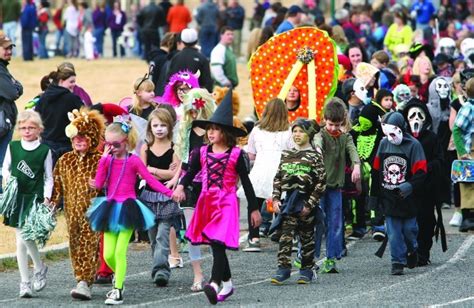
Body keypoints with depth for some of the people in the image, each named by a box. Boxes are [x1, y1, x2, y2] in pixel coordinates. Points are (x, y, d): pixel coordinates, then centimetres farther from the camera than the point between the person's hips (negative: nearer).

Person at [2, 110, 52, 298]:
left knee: (26, 238, -9)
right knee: (21, 241, 2)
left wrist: (46, 198, -7)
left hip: (35, 198, -2)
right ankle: (25, 283, 9)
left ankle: (39, 268, 19)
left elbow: (49, 178, 3)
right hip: (16, 198, 2)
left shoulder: (44, 151, 0)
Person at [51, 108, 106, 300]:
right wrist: (52, 203, 3)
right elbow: (57, 184, 10)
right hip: (73, 211, 5)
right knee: (76, 246, 8)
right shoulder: (64, 161, 8)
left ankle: (84, 283, -16)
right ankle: (82, 280, 18)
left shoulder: (100, 160, -5)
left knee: (89, 245, -11)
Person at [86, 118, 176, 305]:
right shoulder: (108, 160, 6)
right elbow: (98, 184, -1)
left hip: (127, 209, -4)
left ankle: (118, 291, -3)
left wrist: (170, 193, -15)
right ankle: (119, 279, 31)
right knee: (108, 255, 2)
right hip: (110, 208, 4)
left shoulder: (133, 161, -5)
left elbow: (150, 180, -7)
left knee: (120, 252, -10)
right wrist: (103, 159, -1)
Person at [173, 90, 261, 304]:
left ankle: (215, 284, -30)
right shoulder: (202, 153, 6)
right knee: (216, 246, 9)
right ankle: (227, 284, 23)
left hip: (226, 202, -5)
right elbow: (191, 173, 10)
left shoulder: (236, 155, -4)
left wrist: (254, 208, 4)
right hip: (207, 202, 5)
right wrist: (181, 186, -13)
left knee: (218, 242, -18)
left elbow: (246, 182, 1)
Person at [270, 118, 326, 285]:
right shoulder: (286, 154, 9)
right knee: (285, 235, -8)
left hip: (306, 203, -3)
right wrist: (276, 198, 1)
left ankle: (307, 270, 17)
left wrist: (310, 204, -12)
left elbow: (321, 183, -7)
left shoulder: (315, 156, -5)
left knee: (307, 237, 7)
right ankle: (283, 268, -9)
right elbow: (278, 178, 13)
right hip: (289, 201, 3)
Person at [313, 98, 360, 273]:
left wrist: (356, 165, -31)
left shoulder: (345, 138, 10)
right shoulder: (321, 134, -3)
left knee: (335, 224, 3)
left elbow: (352, 150, -9)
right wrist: (318, 149, -53)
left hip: (335, 186, 4)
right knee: (315, 221, -5)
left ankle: (331, 259, 8)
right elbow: (318, 142, -28)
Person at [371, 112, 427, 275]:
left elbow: (420, 172, -10)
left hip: (407, 198, -3)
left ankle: (412, 250, 37)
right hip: (389, 198, 3)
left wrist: (410, 185, -25)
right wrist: (374, 194, 12)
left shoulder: (413, 145, -9)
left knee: (409, 228, 8)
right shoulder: (384, 144, 4)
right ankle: (398, 262, 7)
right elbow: (376, 170, 10)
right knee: (394, 232, 1)